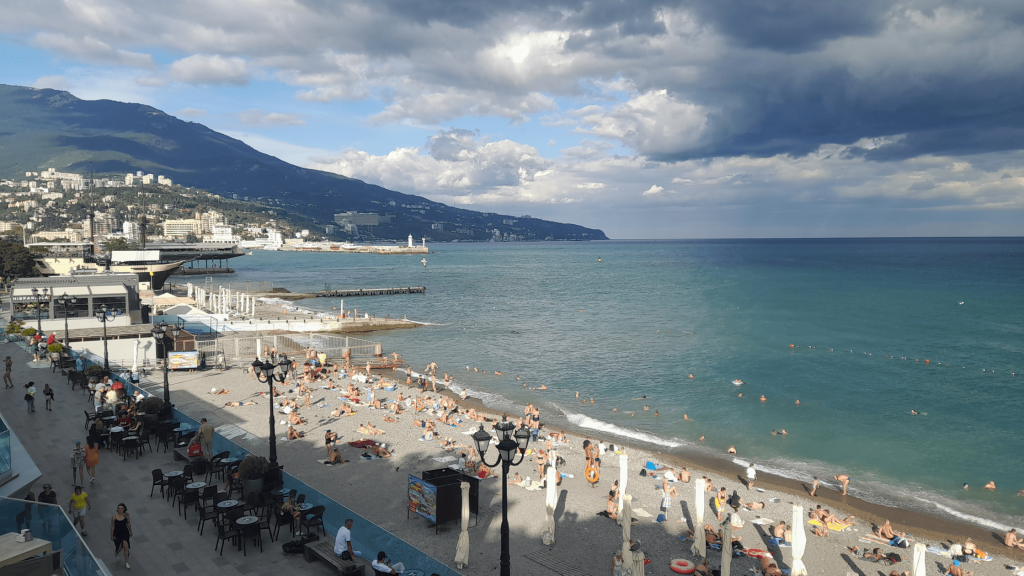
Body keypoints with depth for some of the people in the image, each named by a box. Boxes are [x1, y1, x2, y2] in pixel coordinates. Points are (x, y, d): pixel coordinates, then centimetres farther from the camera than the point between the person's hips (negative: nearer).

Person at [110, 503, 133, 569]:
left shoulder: (126, 515, -11)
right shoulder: (114, 517, -16)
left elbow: (128, 524, 4)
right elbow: (112, 527, -7)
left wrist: (130, 532, 13)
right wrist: (112, 536, -3)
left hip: (125, 533, 1)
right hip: (117, 534, -1)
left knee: (126, 547, -6)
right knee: (119, 548, 11)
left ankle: (126, 563, 5)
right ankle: (116, 553, 51)